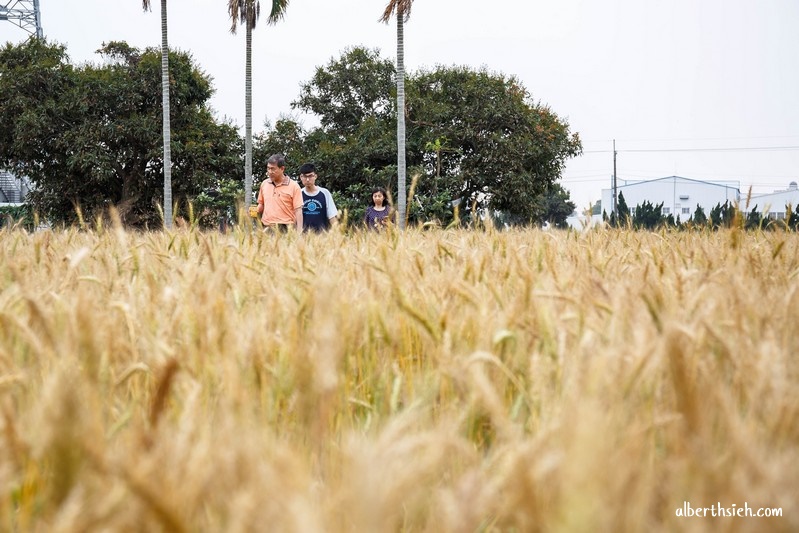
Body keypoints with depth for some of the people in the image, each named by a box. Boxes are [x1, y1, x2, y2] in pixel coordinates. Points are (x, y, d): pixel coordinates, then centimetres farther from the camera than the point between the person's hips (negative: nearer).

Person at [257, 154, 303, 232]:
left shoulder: (293, 186, -3)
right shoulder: (264, 184, 11)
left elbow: (298, 211, -6)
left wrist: (299, 233, -13)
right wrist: (256, 211, 2)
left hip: (285, 229, -4)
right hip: (267, 229, 4)